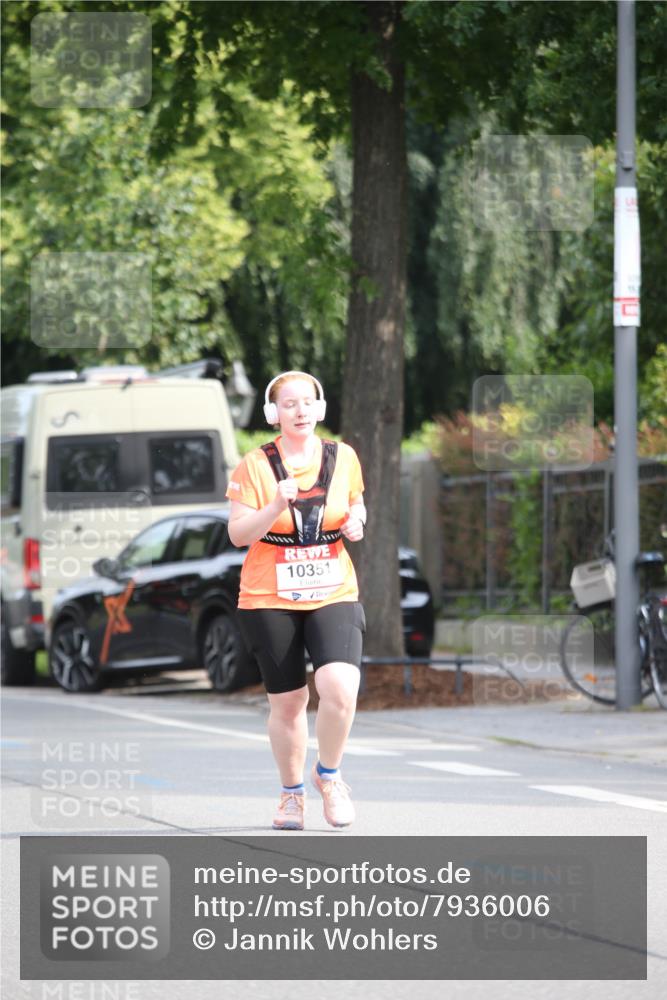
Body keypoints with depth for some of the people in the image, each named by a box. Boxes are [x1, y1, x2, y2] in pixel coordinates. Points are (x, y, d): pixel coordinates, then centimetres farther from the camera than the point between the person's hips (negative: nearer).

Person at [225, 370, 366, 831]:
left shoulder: (343, 458, 4)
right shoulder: (255, 466, -4)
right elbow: (238, 534, -7)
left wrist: (356, 522, -2)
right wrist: (276, 507, -24)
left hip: (334, 595, 1)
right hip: (269, 601, -1)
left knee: (340, 688, -20)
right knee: (287, 702, 6)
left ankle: (329, 774, 5)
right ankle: (292, 792, 27)